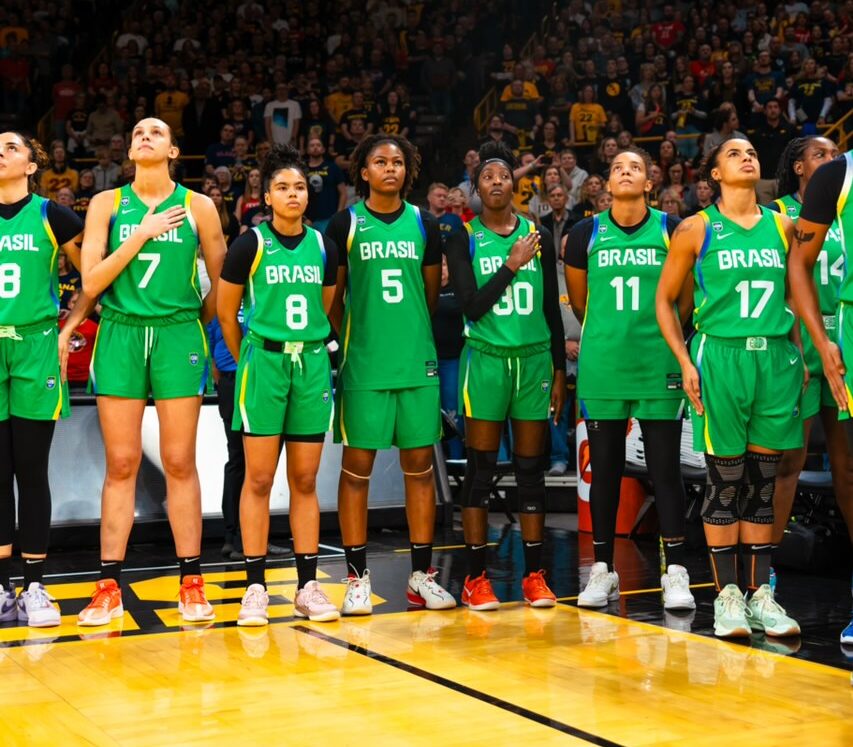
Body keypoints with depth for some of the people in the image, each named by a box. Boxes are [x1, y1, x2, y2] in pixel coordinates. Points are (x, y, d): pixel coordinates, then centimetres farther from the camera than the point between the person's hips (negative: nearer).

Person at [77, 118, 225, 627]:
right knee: (121, 464, 2)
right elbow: (91, 283, -4)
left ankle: (192, 584, 8)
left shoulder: (198, 206, 4)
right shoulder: (107, 204, 5)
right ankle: (110, 588, 6)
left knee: (180, 463, 2)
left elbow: (222, 280, 12)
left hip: (179, 336, 0)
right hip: (119, 336, 1)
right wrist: (141, 233, -9)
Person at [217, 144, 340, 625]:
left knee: (305, 481, 6)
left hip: (312, 364, 3)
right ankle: (256, 587, 3)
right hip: (263, 362, -3)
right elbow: (226, 314, 4)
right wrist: (248, 361, 8)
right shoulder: (250, 245, -2)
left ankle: (308, 586, 11)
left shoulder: (324, 247, 8)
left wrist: (312, 351, 12)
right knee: (259, 479, -2)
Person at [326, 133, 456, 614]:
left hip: (418, 361, 3)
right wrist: (354, 340, 2)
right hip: (363, 364, -2)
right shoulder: (345, 225, 2)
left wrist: (410, 337, 12)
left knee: (420, 465, 5)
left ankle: (422, 574, 13)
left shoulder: (424, 225, 9)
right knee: (357, 466, 0)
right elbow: (332, 299, 5)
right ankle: (357, 577, 8)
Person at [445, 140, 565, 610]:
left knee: (531, 470, 6)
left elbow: (552, 308, 10)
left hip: (535, 359, 2)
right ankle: (476, 579, 5)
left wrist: (560, 369, 7)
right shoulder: (464, 239, 0)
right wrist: (511, 266, -16)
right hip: (485, 360, -2)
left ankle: (534, 576, 12)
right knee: (481, 469, -1)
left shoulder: (539, 236, 7)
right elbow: (471, 306, -10)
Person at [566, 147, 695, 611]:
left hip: (659, 366, -1)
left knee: (665, 467, -1)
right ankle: (602, 570, 15)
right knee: (604, 467, 7)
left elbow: (686, 297, 10)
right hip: (601, 365, 1)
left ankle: (675, 572, 4)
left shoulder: (672, 230, 1)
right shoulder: (585, 234, 4)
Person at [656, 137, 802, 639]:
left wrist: (798, 354, 9)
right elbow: (665, 300, 5)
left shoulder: (783, 226, 11)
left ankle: (761, 595, 12)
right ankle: (727, 595, 7)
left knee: (763, 485, 6)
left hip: (776, 359, 3)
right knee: (725, 483, 0)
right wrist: (685, 362, -4)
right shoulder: (697, 229, 3)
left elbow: (795, 294, 19)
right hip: (720, 357, -3)